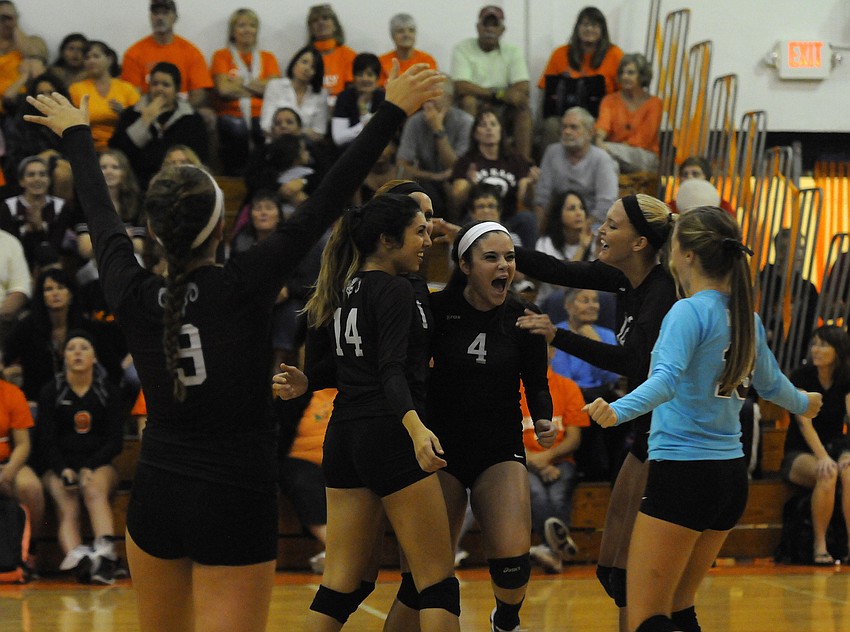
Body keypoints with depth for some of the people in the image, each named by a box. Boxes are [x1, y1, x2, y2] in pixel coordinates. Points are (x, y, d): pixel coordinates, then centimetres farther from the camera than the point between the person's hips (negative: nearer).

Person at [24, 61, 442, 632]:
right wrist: (392, 112, -10)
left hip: (155, 500, 5)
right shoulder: (243, 290, -15)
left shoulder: (133, 296, -5)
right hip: (236, 504, -5)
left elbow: (102, 217, 12)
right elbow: (324, 206, -14)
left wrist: (76, 134, 30)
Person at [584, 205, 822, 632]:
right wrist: (801, 403, 51)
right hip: (732, 473, 8)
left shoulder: (689, 312, -11)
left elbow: (666, 380, -28)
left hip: (683, 472, -8)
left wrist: (618, 410, -44)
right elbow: (770, 384, 30)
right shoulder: (747, 319, 12)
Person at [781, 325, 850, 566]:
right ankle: (819, 546, -26)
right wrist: (823, 457, -33)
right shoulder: (801, 377, -7)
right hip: (799, 454, -2)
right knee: (827, 474, -36)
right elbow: (805, 423, -19)